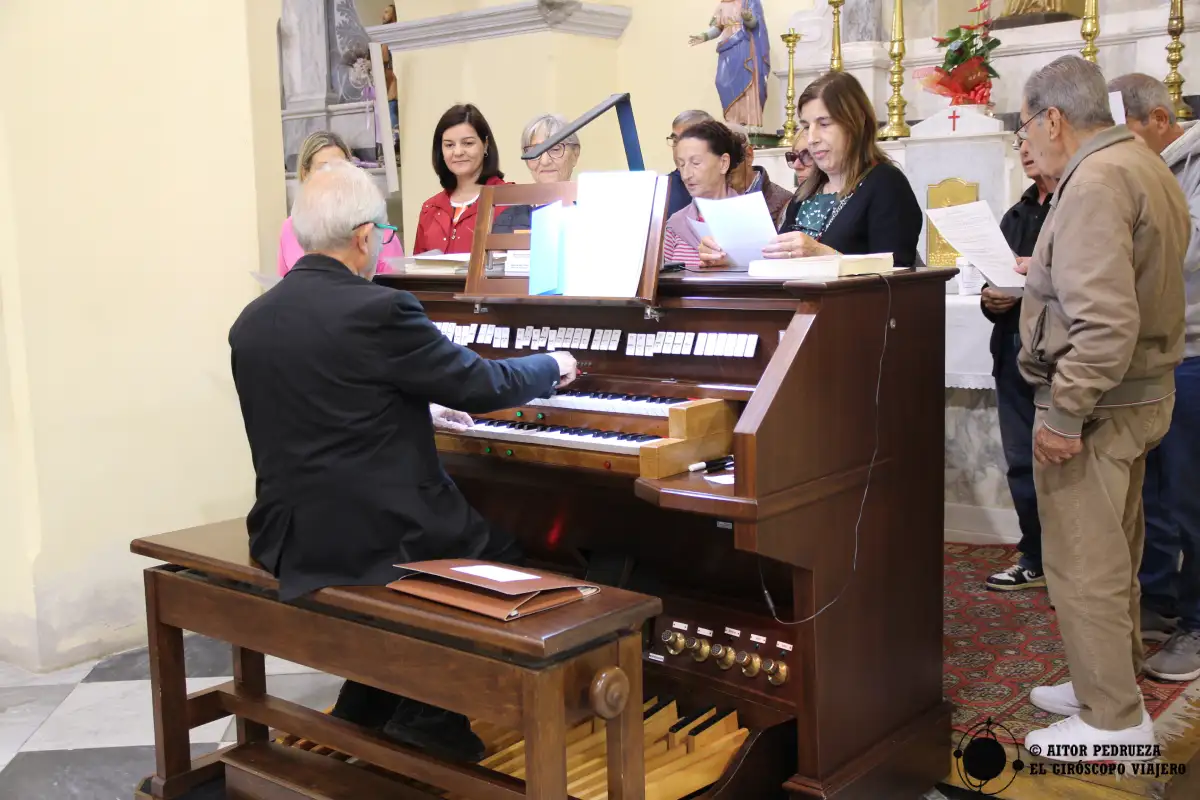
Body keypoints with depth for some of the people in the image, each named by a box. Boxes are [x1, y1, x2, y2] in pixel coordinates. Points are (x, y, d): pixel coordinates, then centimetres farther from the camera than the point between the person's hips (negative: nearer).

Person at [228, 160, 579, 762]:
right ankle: (430, 721, 20)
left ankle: (367, 713, 32)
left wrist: (421, 412, 28)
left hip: (289, 539, 8)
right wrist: (552, 366, 12)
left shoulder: (252, 322, 4)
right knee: (504, 558, 19)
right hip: (374, 539, -7)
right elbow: (482, 385, -8)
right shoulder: (378, 310, -18)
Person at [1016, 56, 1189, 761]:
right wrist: (1049, 276, 16)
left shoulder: (1096, 182, -20)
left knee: (1083, 565, -1)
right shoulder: (1146, 166, 12)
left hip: (1097, 401, -10)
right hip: (1142, 392, 10)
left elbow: (1105, 321, -28)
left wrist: (1064, 413, -23)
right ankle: (1117, 681, 33)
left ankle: (1114, 723, 10)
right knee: (1114, 555, 20)